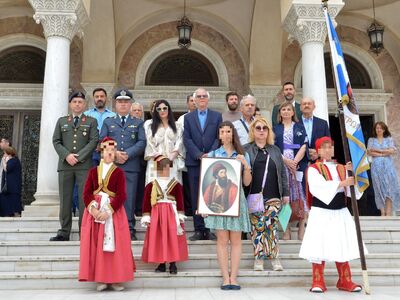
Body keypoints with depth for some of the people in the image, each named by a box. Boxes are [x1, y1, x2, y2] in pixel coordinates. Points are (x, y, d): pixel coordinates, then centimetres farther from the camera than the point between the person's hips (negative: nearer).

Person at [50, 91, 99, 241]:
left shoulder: (91, 121, 12)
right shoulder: (61, 121, 18)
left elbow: (94, 141, 0)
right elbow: (56, 141, 10)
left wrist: (78, 156, -10)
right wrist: (67, 155, -7)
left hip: (84, 164, -2)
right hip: (65, 164, 2)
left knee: (84, 198, -5)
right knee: (65, 198, 2)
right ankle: (64, 232, 7)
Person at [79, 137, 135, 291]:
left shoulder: (119, 172, 3)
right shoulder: (93, 171, 10)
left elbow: (121, 195, -7)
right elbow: (86, 193, 2)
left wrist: (109, 211, -19)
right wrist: (93, 209, -16)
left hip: (114, 211, -2)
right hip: (94, 210, 2)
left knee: (114, 245, -3)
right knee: (96, 244, -1)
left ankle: (115, 279, 5)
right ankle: (100, 279, 6)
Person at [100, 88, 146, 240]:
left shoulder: (138, 123, 16)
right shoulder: (108, 122, 18)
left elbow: (142, 142, 3)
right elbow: (102, 142, 7)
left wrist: (127, 154, -10)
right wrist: (114, 153, -9)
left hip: (131, 166, -1)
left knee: (129, 198, -2)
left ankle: (130, 229, 3)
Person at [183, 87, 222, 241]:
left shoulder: (217, 116, 11)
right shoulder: (188, 117, 12)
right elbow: (187, 139, 3)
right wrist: (199, 155, -9)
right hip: (194, 161, 1)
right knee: (196, 196, 1)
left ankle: (210, 229, 5)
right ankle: (199, 229, 7)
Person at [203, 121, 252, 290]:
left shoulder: (243, 155, 10)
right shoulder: (213, 155, 10)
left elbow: (247, 182, 7)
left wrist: (246, 165, -8)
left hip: (236, 199, 1)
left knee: (236, 240, 0)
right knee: (222, 240, -3)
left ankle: (234, 277, 6)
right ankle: (225, 278, 2)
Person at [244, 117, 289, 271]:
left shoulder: (275, 150, 13)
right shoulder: (246, 150, 4)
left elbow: (283, 172, 13)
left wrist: (285, 193, 8)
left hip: (273, 196, 2)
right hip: (254, 196, -2)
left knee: (271, 226, 0)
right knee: (257, 226, 0)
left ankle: (274, 258, 11)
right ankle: (258, 258, 11)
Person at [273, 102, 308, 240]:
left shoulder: (300, 127, 13)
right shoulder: (275, 128, 13)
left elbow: (303, 146, 3)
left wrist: (295, 162, -11)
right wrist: (285, 160, -11)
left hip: (298, 165, 0)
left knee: (300, 193, -4)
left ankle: (302, 227, 0)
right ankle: (286, 228, 1)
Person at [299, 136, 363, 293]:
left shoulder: (342, 168, 12)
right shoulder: (313, 169, -4)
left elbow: (350, 190, 4)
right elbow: (319, 187, -21)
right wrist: (341, 183, -24)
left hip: (340, 212, 5)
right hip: (321, 213, -5)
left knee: (342, 246, 8)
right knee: (319, 247, -3)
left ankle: (345, 281, 20)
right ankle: (318, 282, 7)